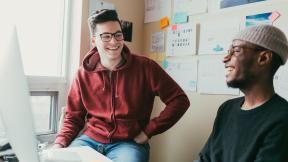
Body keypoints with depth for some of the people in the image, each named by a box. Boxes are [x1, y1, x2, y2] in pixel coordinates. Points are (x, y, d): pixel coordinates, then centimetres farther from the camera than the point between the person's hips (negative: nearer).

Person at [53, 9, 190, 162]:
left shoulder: (145, 67, -8)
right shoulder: (84, 74, 1)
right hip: (90, 139, 3)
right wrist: (60, 143, -9)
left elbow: (180, 100, -8)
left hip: (128, 143, -2)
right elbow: (73, 117, 10)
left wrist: (149, 130, -11)